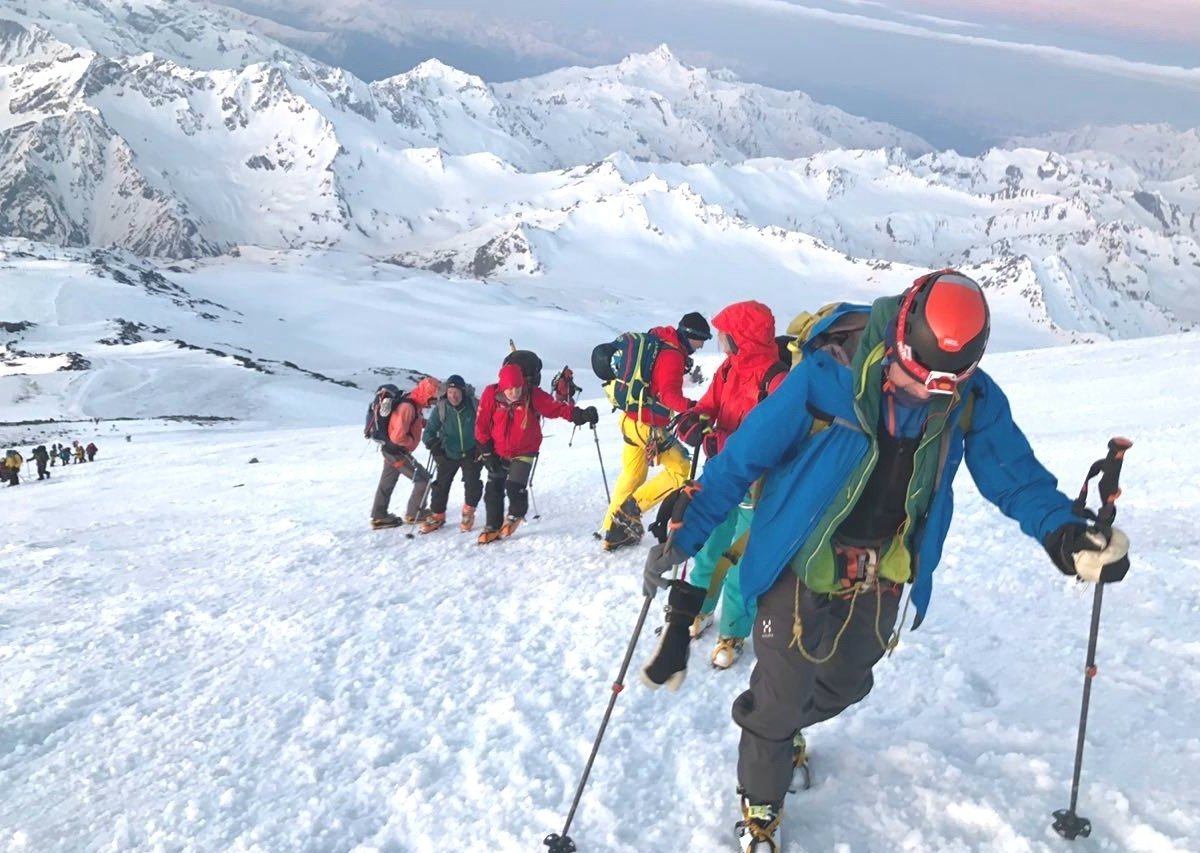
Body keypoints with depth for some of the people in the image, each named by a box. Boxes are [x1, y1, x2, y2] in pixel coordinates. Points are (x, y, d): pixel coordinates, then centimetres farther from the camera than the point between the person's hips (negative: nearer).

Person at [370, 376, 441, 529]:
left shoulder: (414, 403, 0)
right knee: (423, 479, -2)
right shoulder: (408, 407, -28)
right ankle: (414, 514, 11)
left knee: (387, 482, 18)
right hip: (397, 451, -9)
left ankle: (379, 517, 30)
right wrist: (413, 441, -14)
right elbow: (399, 436, -31)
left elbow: (414, 422, 16)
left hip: (390, 449, 9)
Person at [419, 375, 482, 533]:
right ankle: (437, 515, 21)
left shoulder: (474, 405, -13)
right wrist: (432, 442, -29)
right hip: (448, 454, 1)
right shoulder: (440, 408, -12)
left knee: (472, 483, -9)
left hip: (471, 453, -1)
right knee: (441, 484, 2)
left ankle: (468, 512, 17)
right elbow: (430, 430, -9)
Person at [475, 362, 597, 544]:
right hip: (498, 452, 2)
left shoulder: (532, 395, -19)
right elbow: (482, 424, -9)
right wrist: (487, 452, -6)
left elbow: (555, 407, -25)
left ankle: (515, 515, 17)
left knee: (515, 486, -15)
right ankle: (493, 527, 26)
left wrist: (578, 415, -42)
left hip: (524, 452, -2)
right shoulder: (491, 395, -17)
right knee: (493, 490, 6)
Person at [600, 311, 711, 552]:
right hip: (649, 427, -9)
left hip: (631, 418, 9)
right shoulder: (673, 356, -18)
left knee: (632, 475, 20)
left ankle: (613, 531, 26)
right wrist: (694, 407, -45)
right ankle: (630, 509, 0)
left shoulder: (658, 341, 9)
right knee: (681, 469, 2)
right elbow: (670, 395, -32)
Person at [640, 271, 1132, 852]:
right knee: (781, 693, 2)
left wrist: (1064, 533, -23)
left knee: (844, 685, 23)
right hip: (801, 563, -5)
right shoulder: (825, 379, -24)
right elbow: (743, 458, -18)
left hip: (882, 576, 5)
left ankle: (780, 731, 56)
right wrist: (683, 536, -18)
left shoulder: (971, 399, -12)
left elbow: (1013, 472, -4)